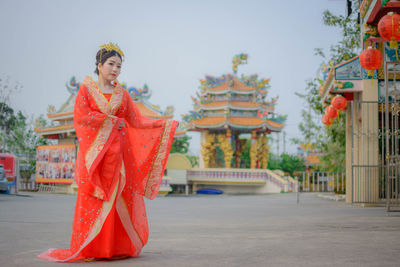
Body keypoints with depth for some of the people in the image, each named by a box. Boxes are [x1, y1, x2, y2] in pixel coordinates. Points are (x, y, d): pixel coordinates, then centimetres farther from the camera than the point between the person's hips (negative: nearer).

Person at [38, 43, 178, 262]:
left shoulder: (122, 94, 15)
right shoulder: (86, 89, 6)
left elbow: (137, 121, 10)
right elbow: (81, 117, -7)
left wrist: (164, 124, 1)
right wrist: (112, 120, -7)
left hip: (117, 152, 3)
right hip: (94, 149, -3)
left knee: (120, 198, -3)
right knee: (93, 200, -7)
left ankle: (118, 247, 3)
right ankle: (88, 249, -3)